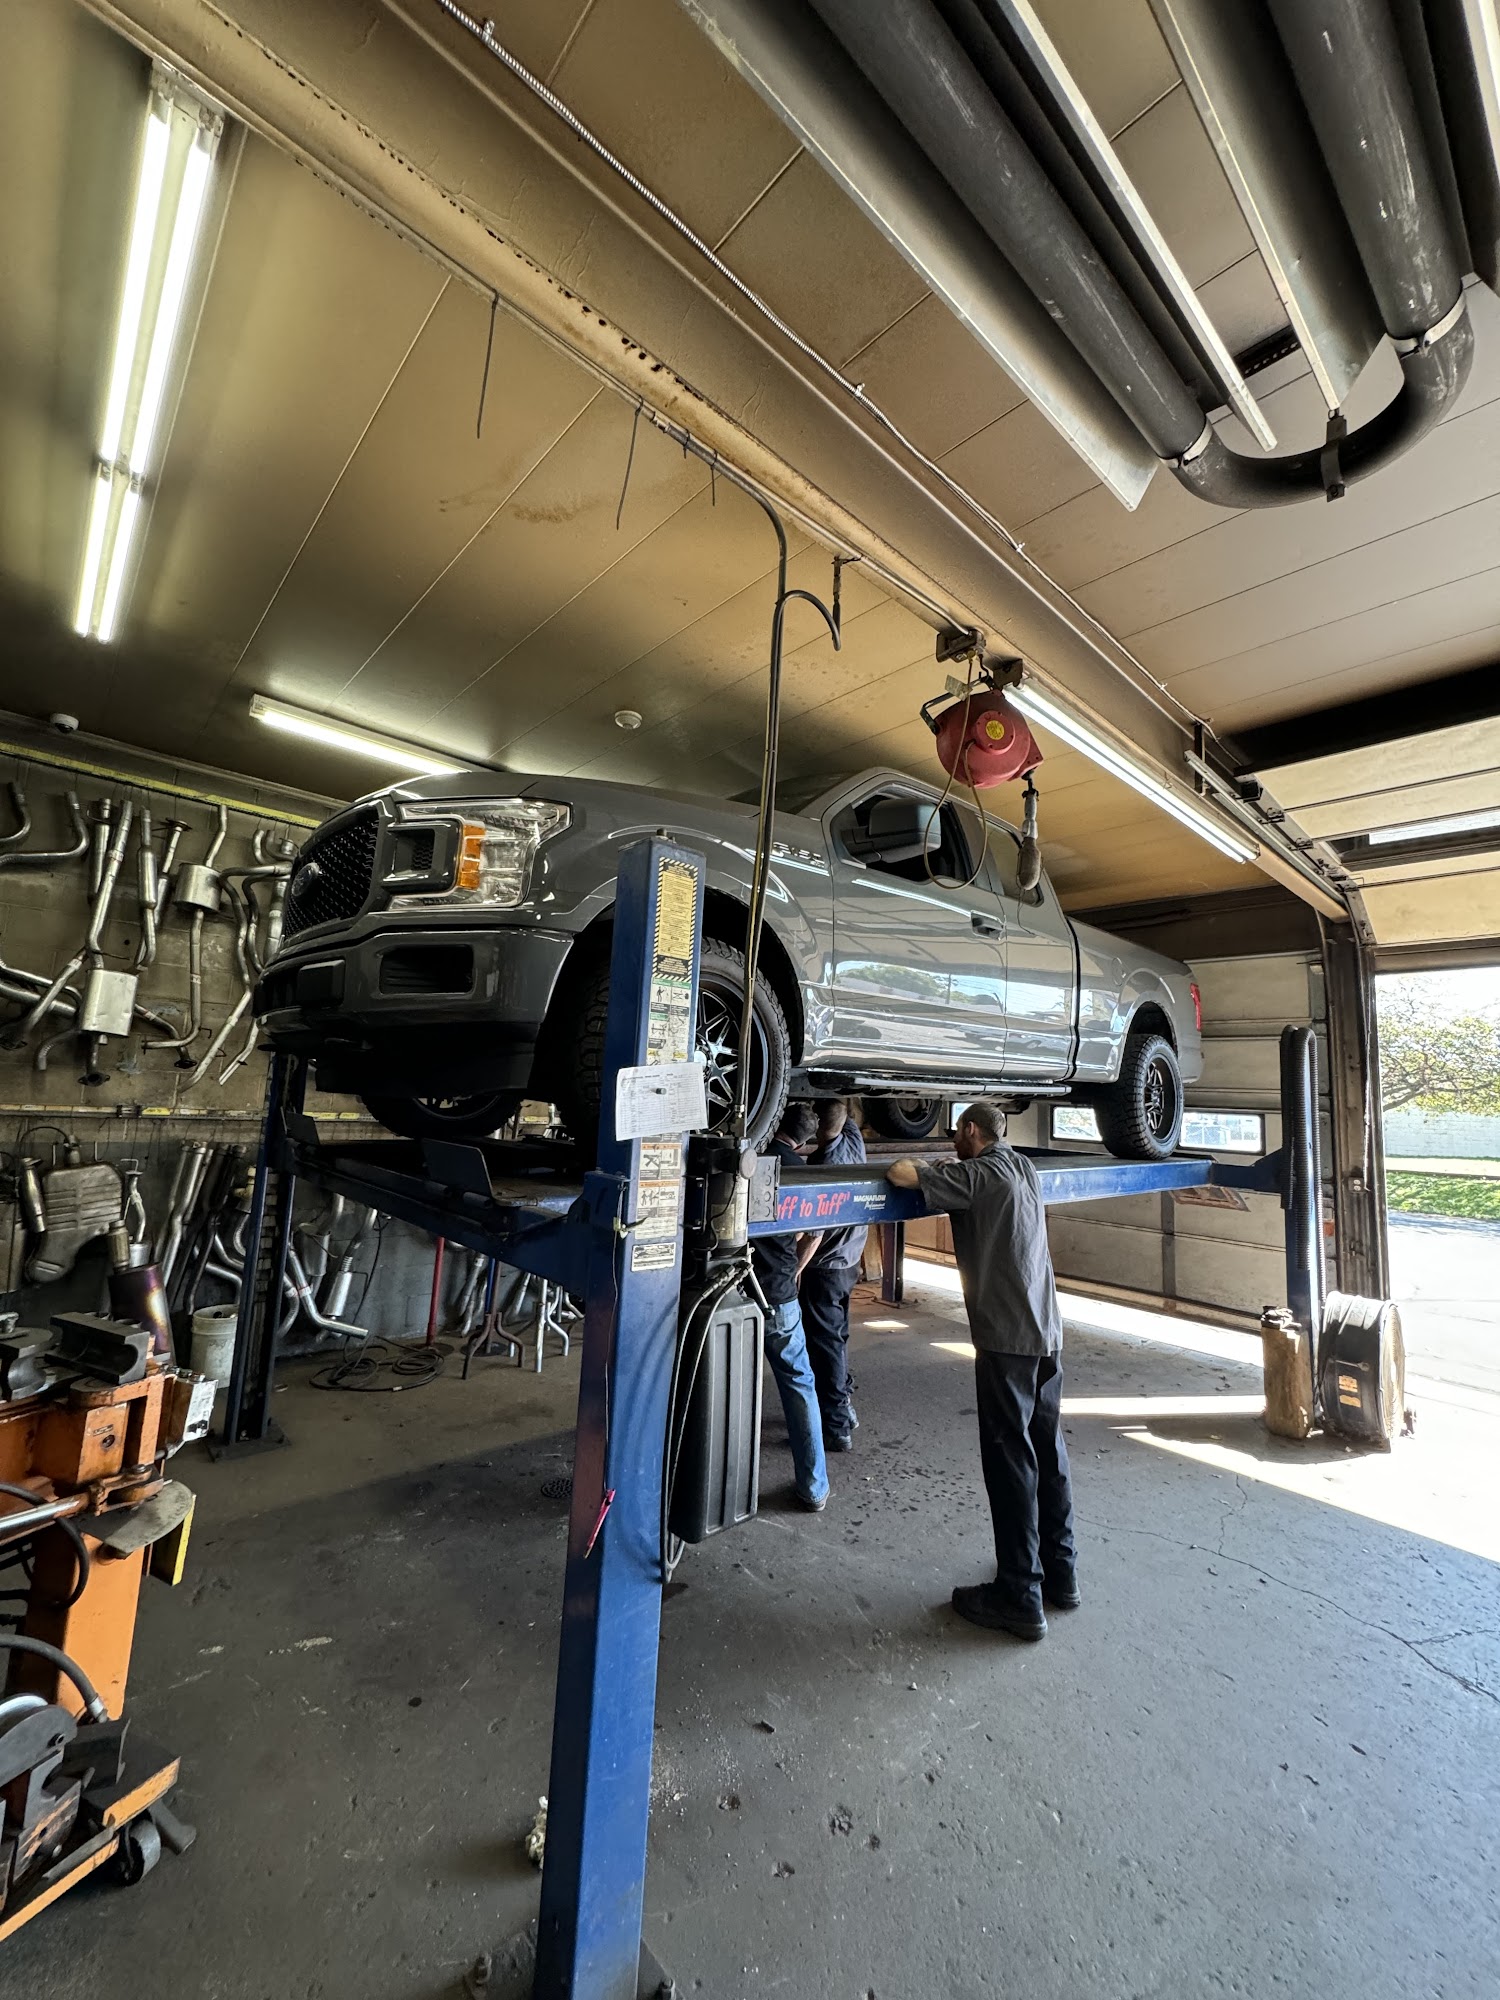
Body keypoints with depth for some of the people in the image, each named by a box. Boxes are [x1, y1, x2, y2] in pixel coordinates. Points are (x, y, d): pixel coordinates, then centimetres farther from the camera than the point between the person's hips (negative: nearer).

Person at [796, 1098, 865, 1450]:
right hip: (849, 1262, 8)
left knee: (824, 1343, 2)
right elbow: (846, 1111, 14)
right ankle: (843, 1406, 34)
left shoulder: (822, 1167, -27)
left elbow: (814, 1234, -24)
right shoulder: (854, 1141, -8)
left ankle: (835, 1427, 11)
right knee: (837, 1336, 21)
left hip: (824, 1267, -8)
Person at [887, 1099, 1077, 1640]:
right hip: (1047, 1331, 8)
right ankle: (1060, 1572, 32)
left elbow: (899, 1173, -20)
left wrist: (925, 1164, 1)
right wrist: (944, 1166, 15)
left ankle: (1020, 1597, 12)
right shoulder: (1024, 1168, 9)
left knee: (1010, 1459, 2)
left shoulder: (977, 1175, -14)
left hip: (1006, 1338, -8)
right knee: (1048, 1451, 18)